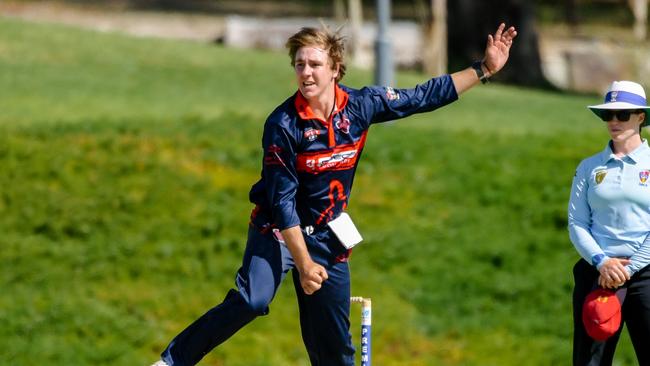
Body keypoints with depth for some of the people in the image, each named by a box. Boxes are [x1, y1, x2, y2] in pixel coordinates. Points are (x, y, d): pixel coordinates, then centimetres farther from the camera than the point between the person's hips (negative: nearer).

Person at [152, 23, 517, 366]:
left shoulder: (361, 106, -7)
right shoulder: (283, 125, -20)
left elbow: (425, 96, 3)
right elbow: (282, 200, -19)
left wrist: (484, 69, 0)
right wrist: (303, 263, -22)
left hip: (328, 237, 4)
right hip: (280, 231, -4)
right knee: (250, 301, -30)